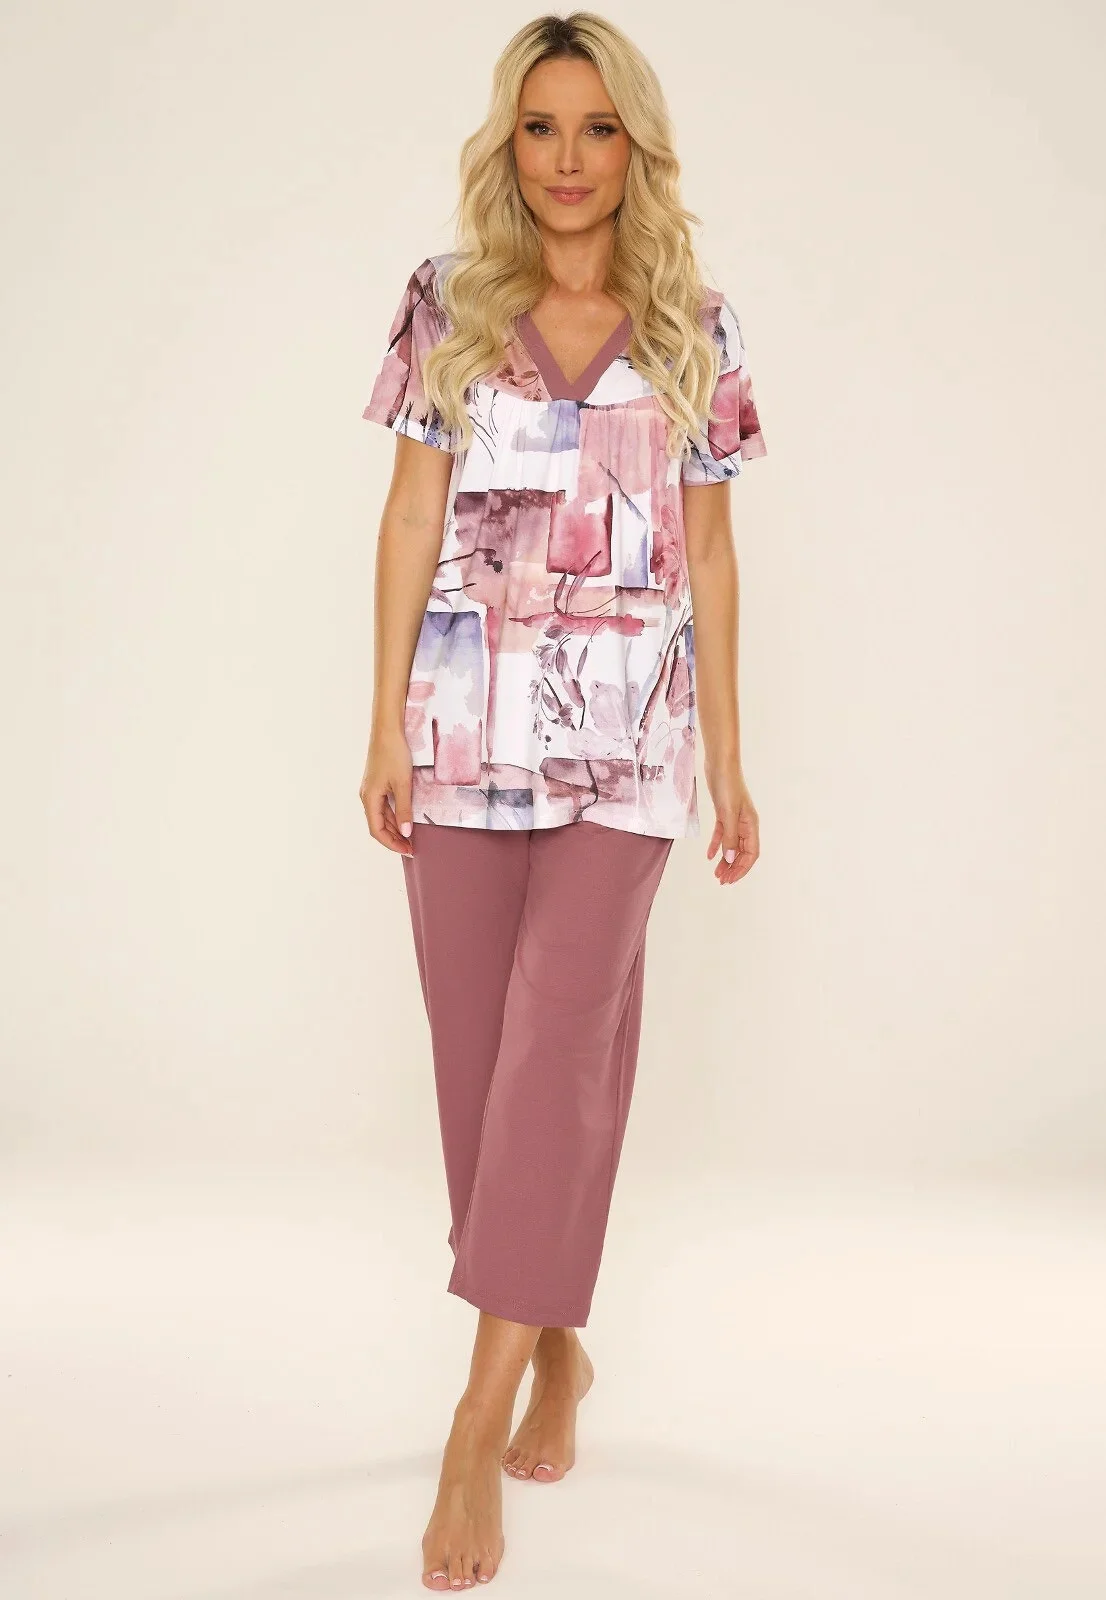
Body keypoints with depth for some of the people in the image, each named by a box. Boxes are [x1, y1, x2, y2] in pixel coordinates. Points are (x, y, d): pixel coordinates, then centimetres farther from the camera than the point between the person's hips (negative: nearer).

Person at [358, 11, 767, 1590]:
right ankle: (557, 1347, 26)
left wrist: (729, 761, 6)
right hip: (468, 721, 1)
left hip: (624, 733, -1)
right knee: (479, 1047, 6)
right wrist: (386, 728, -2)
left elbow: (708, 555, 8)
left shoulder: (694, 326, 7)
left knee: (561, 1045, -10)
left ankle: (482, 1419, -4)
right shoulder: (447, 303, 7)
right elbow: (410, 521, 4)